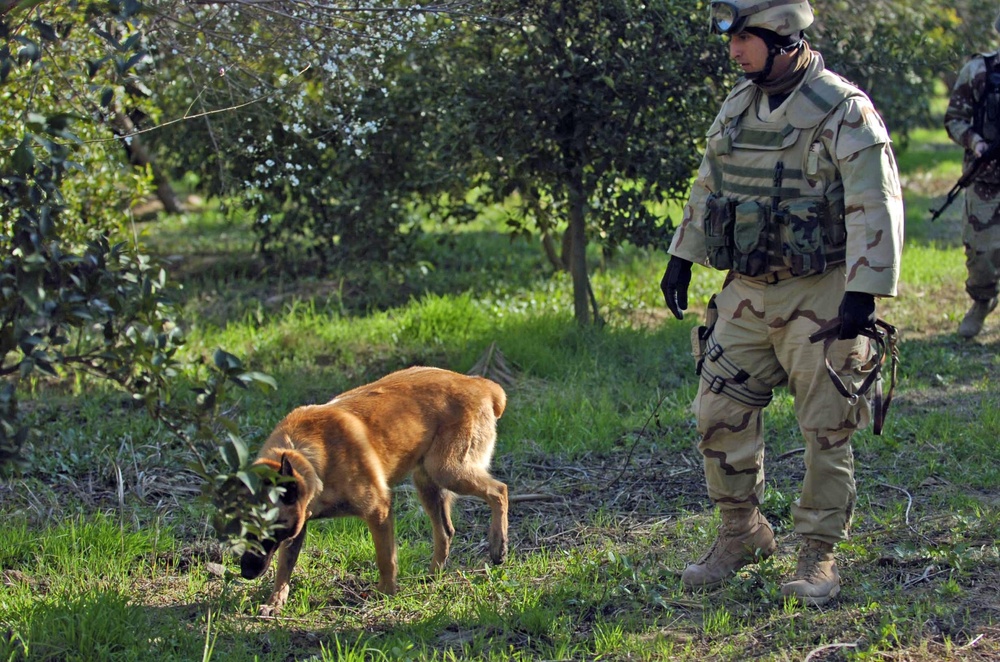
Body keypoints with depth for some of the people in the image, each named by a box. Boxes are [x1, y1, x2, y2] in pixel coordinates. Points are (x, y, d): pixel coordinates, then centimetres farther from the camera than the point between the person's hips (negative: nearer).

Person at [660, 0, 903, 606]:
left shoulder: (845, 112, -14)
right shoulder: (737, 107, 8)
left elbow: (876, 209, -17)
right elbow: (708, 188, 19)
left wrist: (863, 294, -23)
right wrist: (682, 257, 17)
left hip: (819, 299, -6)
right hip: (745, 294, 6)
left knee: (826, 431, 1)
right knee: (719, 417, 5)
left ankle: (820, 554, 14)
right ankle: (743, 535, 22)